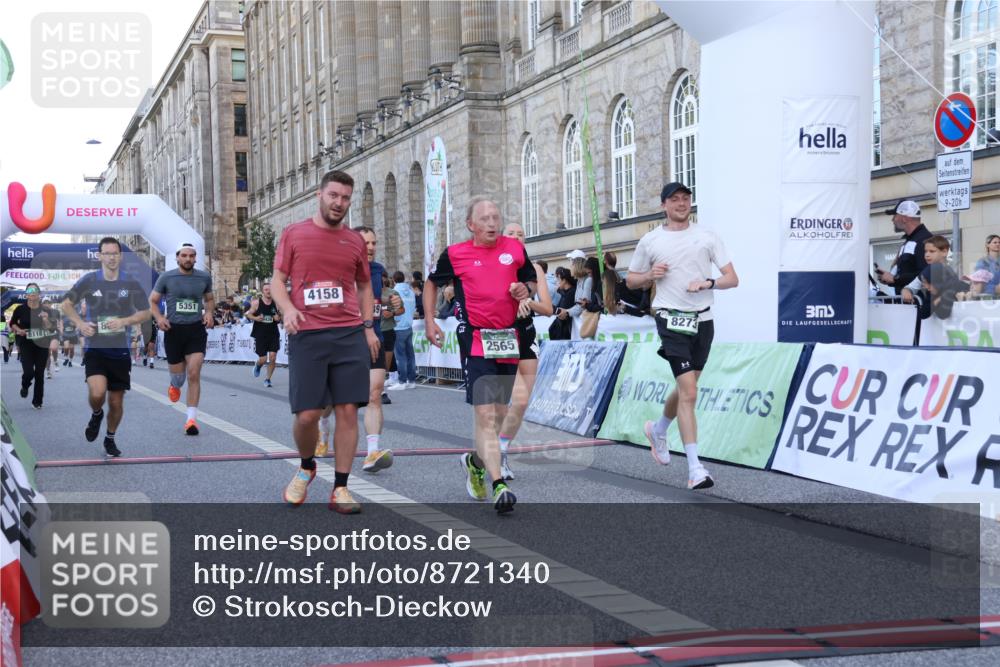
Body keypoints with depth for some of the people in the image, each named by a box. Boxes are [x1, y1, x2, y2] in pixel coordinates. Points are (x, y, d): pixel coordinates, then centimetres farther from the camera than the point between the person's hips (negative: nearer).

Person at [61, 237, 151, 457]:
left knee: (116, 402, 7)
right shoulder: (89, 281, -1)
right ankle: (96, 415, 12)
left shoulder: (131, 284, 0)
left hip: (120, 350, 2)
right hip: (94, 349, -1)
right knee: (97, 393, -23)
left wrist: (124, 321, -12)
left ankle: (110, 439, 31)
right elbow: (66, 304, 10)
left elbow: (145, 313, 5)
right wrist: (80, 323, -7)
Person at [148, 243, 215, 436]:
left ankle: (192, 418, -8)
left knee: (194, 375, -12)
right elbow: (152, 301, 6)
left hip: (196, 329, 0)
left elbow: (209, 299, 20)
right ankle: (174, 385, 50)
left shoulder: (204, 277, 3)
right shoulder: (166, 277, -2)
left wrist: (209, 312, -1)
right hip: (173, 329, 0)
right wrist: (159, 317, -12)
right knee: (178, 375, 10)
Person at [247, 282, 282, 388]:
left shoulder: (276, 303, -1)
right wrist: (255, 318, -17)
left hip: (273, 334, 2)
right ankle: (258, 365, 38)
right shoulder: (256, 303, -5)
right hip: (260, 335, -1)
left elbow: (281, 316, 10)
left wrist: (279, 318, -12)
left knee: (273, 357, -6)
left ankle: (268, 379, 11)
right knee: (263, 359, 0)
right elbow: (248, 314, 3)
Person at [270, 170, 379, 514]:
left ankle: (340, 489, 6)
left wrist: (368, 325, 9)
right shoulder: (294, 234, 6)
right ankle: (306, 467, 27)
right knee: (307, 414, -4)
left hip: (350, 335, 2)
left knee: (348, 411, -2)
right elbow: (277, 280, 5)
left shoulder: (355, 241, 13)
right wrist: (287, 308, -14)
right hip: (307, 335, -2)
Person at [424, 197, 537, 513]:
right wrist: (429, 321, 7)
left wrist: (525, 289, -3)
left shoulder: (515, 248, 7)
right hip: (475, 340, -4)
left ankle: (475, 461, 40)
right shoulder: (455, 254, 1)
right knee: (485, 414, -14)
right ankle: (499, 486, -19)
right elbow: (432, 283, 17)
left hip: (509, 340, 4)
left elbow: (532, 280, 20)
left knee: (500, 413, 14)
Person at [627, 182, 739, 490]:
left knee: (684, 389, 16)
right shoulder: (650, 240, 4)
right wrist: (650, 275, -6)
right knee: (689, 392, -14)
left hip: (702, 320, 3)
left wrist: (708, 282, -17)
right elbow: (631, 280, 14)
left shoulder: (707, 237, 5)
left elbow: (732, 278, 3)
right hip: (672, 320, -3)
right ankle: (695, 469, -13)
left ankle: (658, 430, 47)